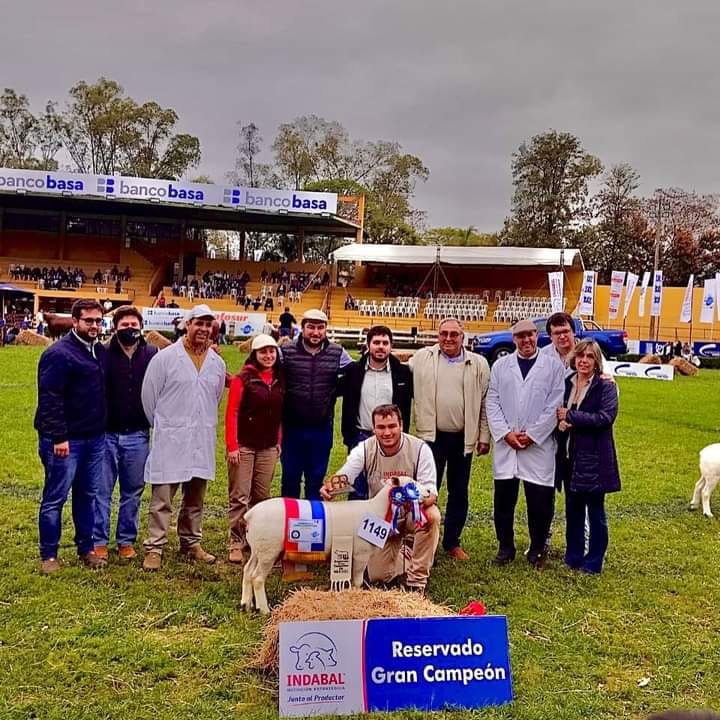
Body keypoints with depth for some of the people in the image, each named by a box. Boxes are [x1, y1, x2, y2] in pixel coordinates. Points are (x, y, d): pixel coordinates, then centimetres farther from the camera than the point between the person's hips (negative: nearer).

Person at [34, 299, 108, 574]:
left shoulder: (100, 351, 10)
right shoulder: (59, 354, -14)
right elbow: (49, 399, -17)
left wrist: (102, 428, 14)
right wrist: (58, 437, -20)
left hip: (95, 438, 7)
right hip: (65, 440, -7)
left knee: (87, 496, 14)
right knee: (55, 499, 3)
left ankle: (86, 549, 25)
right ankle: (48, 555, 14)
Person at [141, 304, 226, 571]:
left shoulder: (217, 363, 8)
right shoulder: (165, 357, -6)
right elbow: (149, 395, -1)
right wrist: (162, 426, 7)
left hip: (202, 442, 5)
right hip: (170, 441, -4)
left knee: (195, 498, 14)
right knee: (162, 498, -2)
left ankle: (191, 543, 27)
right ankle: (155, 548, 7)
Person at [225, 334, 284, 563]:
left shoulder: (279, 381, 8)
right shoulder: (243, 379, -7)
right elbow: (232, 413, -8)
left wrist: (279, 442, 12)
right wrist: (231, 446, -12)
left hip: (268, 447, 5)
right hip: (243, 446, -5)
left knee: (262, 496, 11)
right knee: (240, 497, -1)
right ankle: (236, 543, 6)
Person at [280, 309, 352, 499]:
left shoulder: (337, 354, -1)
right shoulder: (287, 352, -5)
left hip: (322, 428, 1)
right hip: (292, 428, -1)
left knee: (316, 480, 14)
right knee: (290, 478, 13)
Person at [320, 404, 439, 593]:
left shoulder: (420, 449, -19)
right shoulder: (365, 449, -13)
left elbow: (431, 492, -24)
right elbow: (344, 474, -27)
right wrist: (331, 485, -52)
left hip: (412, 514, -2)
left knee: (431, 515, -36)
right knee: (377, 576, -4)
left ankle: (417, 580, -18)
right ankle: (404, 555, 32)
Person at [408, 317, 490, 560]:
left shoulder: (478, 364, 0)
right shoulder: (421, 358, -1)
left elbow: (485, 403, 3)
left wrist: (484, 437, 2)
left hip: (463, 439, 2)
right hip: (432, 437, -1)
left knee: (459, 492, 12)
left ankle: (452, 542, 26)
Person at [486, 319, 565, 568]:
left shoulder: (553, 366, 2)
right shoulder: (500, 365, 9)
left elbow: (554, 406, -4)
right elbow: (492, 403, 4)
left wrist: (532, 435, -9)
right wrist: (506, 433, -7)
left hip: (539, 446, -2)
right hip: (505, 445, 2)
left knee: (540, 501, 2)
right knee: (503, 499, 6)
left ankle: (537, 549, 21)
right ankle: (505, 547, 22)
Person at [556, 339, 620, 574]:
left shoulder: (606, 387, -6)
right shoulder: (565, 384, 7)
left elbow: (605, 417, -19)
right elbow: (557, 413, 11)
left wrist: (570, 417, -17)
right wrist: (560, 422, -13)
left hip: (594, 460, -4)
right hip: (569, 458, 5)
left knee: (595, 512, 6)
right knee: (573, 510, 14)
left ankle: (594, 562, 17)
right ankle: (573, 556, 27)